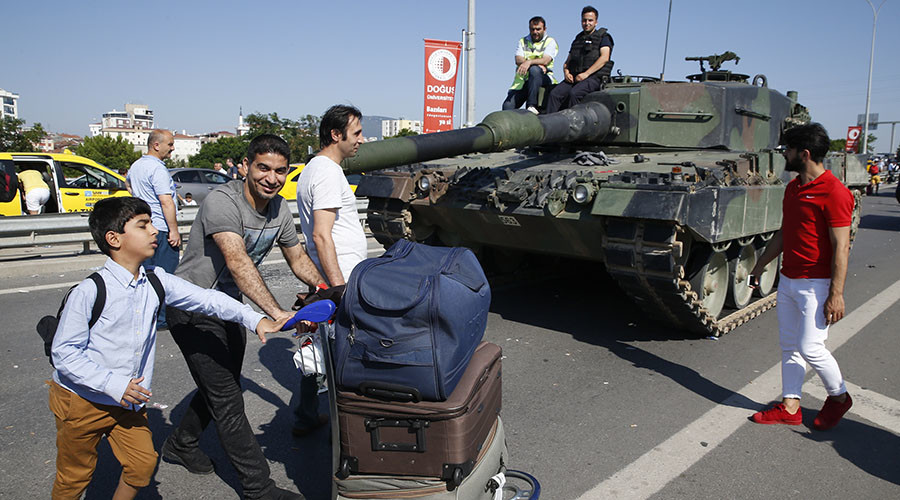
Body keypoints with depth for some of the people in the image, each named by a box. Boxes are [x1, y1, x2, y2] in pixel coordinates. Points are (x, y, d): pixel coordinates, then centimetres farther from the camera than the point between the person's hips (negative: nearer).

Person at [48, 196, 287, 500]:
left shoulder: (156, 281, -6)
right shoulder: (89, 292, -22)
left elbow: (205, 299, -4)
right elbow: (64, 352, -19)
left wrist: (254, 319, -13)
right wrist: (113, 384, -25)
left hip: (128, 401, 5)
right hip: (83, 399, -5)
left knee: (143, 463, 10)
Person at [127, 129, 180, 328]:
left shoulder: (136, 166, 13)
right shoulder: (157, 169, -16)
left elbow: (129, 180, 34)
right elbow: (166, 202, -22)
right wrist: (174, 230, -20)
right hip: (161, 229, -9)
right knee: (165, 274, -2)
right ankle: (162, 319, 2)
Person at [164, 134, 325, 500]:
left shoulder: (280, 209, -3)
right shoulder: (222, 201, -28)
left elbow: (297, 258, 7)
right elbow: (237, 262, -41)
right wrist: (276, 313, -52)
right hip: (192, 309, -8)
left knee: (224, 384, 22)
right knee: (227, 399, -5)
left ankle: (181, 445, 47)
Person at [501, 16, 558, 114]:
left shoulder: (550, 42, 7)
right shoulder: (523, 41, 17)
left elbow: (545, 61, -12)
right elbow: (518, 60, 0)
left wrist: (529, 62, -31)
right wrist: (537, 64, -16)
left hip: (543, 78, -3)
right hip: (522, 80, 3)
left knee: (534, 70, -39)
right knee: (507, 106, -20)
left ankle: (532, 106, -38)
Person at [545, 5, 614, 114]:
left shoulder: (603, 37, 9)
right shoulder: (577, 39, 27)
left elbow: (604, 58, -7)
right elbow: (567, 62, 24)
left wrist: (586, 74, -17)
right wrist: (566, 72, -1)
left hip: (594, 77, -5)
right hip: (574, 77, 5)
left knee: (574, 93, -34)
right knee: (554, 94, -22)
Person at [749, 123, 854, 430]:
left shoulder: (834, 192, -15)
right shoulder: (792, 188, 11)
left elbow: (841, 247, -17)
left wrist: (836, 294, -20)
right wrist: (760, 265, 24)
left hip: (817, 284, -8)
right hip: (788, 281, 8)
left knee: (810, 347, -5)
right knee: (789, 346, 11)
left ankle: (839, 397, 21)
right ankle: (790, 407, 20)